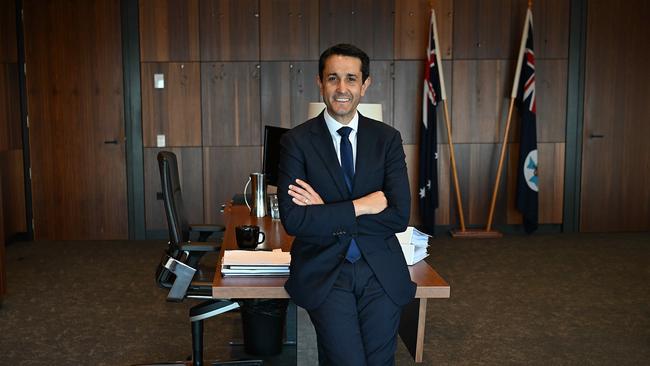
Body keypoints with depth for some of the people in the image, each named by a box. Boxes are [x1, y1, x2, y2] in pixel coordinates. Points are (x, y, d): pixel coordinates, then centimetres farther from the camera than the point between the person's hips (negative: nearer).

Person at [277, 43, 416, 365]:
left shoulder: (387, 138, 2)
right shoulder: (296, 141, -3)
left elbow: (399, 216, -8)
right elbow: (292, 220, -13)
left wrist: (327, 213, -12)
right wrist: (359, 207, -15)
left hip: (381, 270, 2)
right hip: (323, 270, -2)